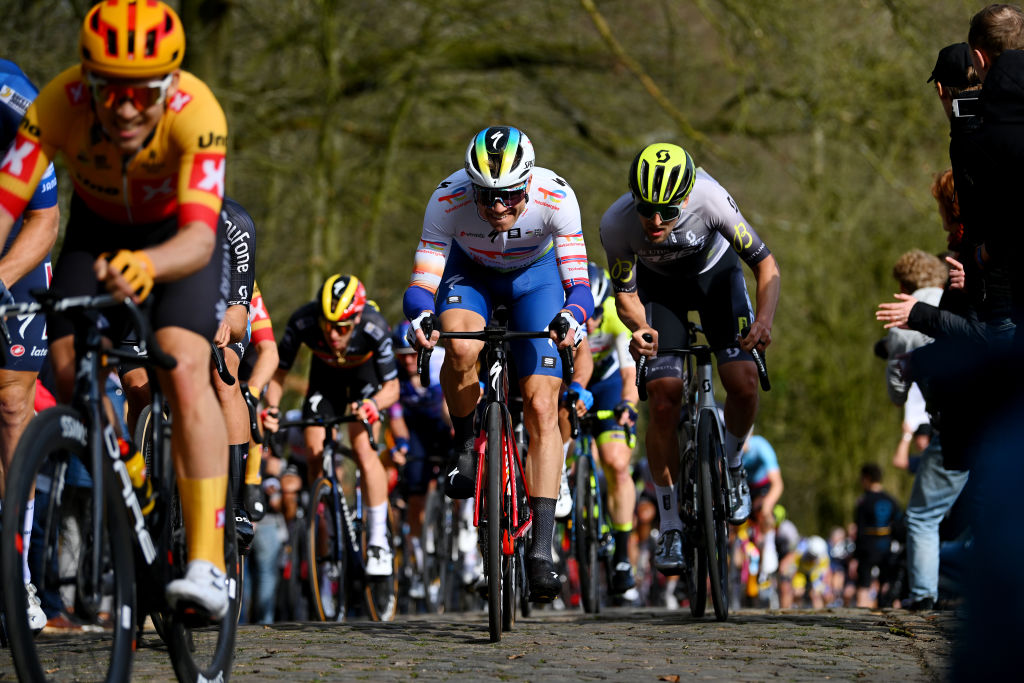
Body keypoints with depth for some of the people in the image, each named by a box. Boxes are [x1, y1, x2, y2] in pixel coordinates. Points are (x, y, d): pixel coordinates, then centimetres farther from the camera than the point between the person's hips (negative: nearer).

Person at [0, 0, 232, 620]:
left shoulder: (196, 112, -39)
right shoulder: (61, 104, -34)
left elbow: (198, 238, -49)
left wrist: (144, 265, -70)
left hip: (178, 231, -3)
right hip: (97, 229, 3)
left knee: (185, 371, -23)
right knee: (69, 371, -10)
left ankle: (208, 566, -28)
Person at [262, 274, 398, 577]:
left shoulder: (374, 328, -40)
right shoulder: (302, 322, -36)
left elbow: (392, 387, -30)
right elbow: (278, 372, -20)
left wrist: (373, 404, -50)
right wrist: (272, 407, -38)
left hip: (364, 373, -3)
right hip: (325, 374, 3)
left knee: (363, 449, -20)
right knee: (315, 454, -9)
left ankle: (378, 541, -14)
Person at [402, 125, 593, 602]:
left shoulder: (555, 198, -34)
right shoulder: (448, 200, -33)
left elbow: (577, 283, -30)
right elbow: (423, 280, -28)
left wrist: (571, 316, -52)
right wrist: (420, 317, -50)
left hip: (535, 273, 0)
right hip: (470, 271, 0)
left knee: (542, 408, -12)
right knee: (460, 348, -35)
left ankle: (541, 549, -10)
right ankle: (465, 446, -5)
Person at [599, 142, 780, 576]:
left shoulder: (708, 198, -37)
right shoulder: (616, 225, -34)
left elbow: (766, 264, -27)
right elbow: (625, 294, -17)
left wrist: (764, 321, -44)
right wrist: (640, 328, -39)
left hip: (715, 273, 0)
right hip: (660, 285, 0)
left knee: (743, 384, -18)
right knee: (665, 402, -14)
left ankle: (732, 463, 15)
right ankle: (670, 528, -1)